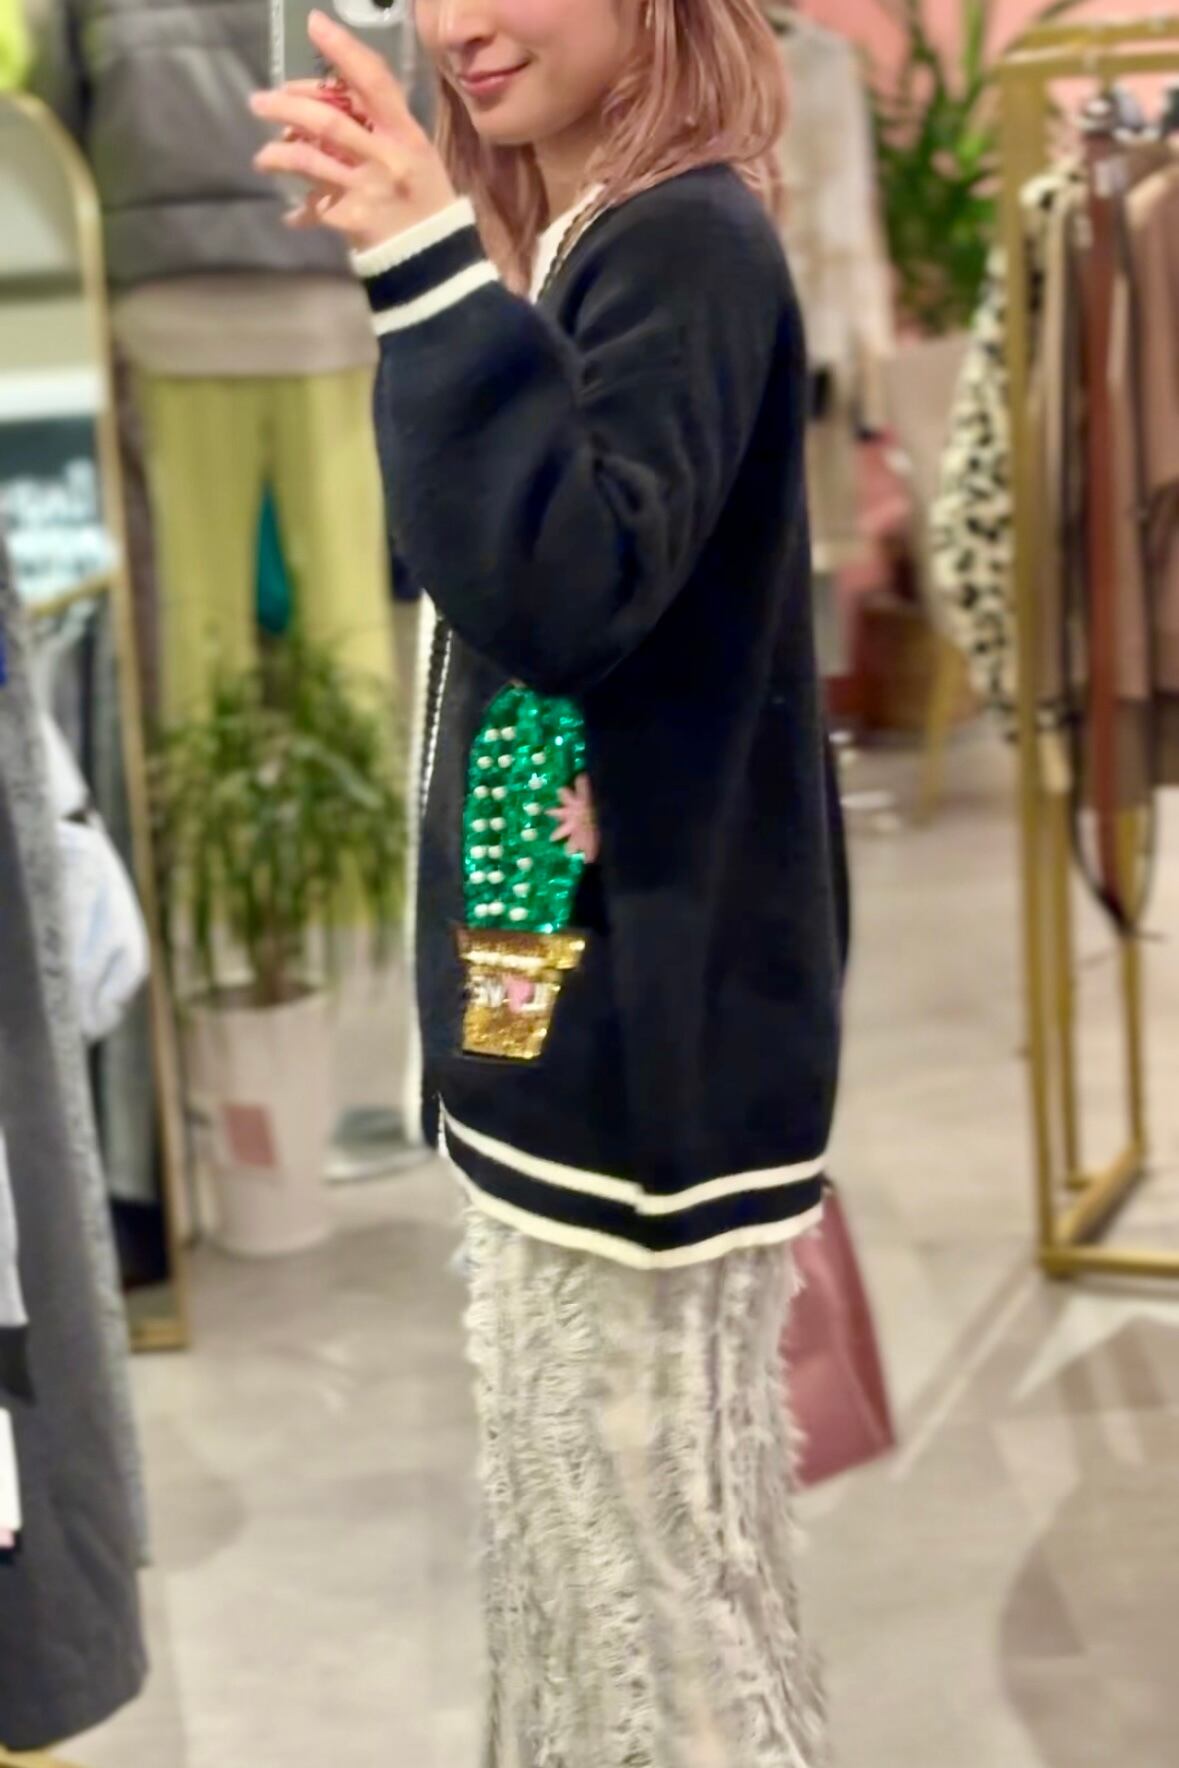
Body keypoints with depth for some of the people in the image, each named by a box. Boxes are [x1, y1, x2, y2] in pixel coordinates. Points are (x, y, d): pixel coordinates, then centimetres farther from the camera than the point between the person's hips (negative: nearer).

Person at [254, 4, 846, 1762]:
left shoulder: (685, 243, -15)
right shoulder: (580, 245, 13)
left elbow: (571, 594, -29)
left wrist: (431, 273, -35)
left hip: (644, 1040, -10)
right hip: (571, 1020, 10)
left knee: (656, 1572, 0)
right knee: (579, 1550, 20)